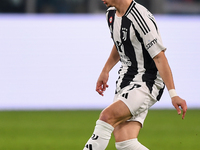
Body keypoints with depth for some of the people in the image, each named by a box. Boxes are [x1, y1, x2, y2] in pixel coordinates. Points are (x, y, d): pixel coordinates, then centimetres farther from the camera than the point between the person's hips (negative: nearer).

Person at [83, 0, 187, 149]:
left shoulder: (141, 18, -19)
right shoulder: (111, 14, 8)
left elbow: (159, 58, -21)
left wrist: (173, 94, -24)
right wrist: (105, 71, 28)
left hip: (147, 83, -8)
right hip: (125, 81, 8)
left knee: (107, 116, -27)